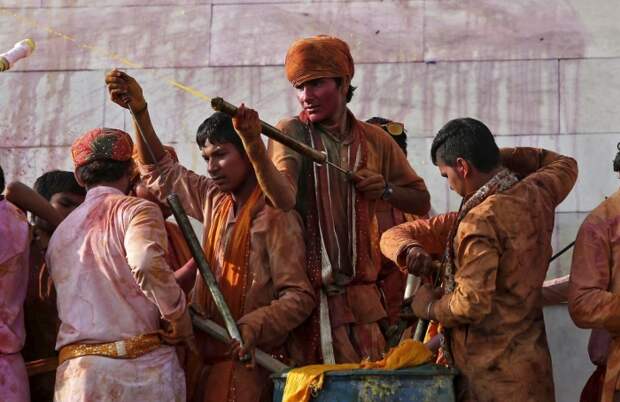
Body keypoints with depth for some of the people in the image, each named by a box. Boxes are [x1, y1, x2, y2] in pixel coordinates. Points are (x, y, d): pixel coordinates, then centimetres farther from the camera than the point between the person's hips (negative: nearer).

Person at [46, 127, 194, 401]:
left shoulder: (59, 232, 17)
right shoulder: (137, 210, -1)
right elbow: (146, 263, -21)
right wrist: (180, 320, -8)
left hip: (74, 373, 5)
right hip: (142, 366, -4)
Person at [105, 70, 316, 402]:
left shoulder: (275, 215, -12)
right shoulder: (214, 201, 11)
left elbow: (299, 296, -14)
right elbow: (160, 169, 24)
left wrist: (253, 327, -29)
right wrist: (139, 112, 12)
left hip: (246, 360, -7)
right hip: (203, 355, 7)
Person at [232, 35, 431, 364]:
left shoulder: (374, 140, 9)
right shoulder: (291, 133, -2)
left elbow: (422, 202, 17)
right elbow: (283, 199, -21)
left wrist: (385, 189, -2)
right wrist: (253, 145, -36)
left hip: (363, 291, 3)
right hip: (311, 289, -3)